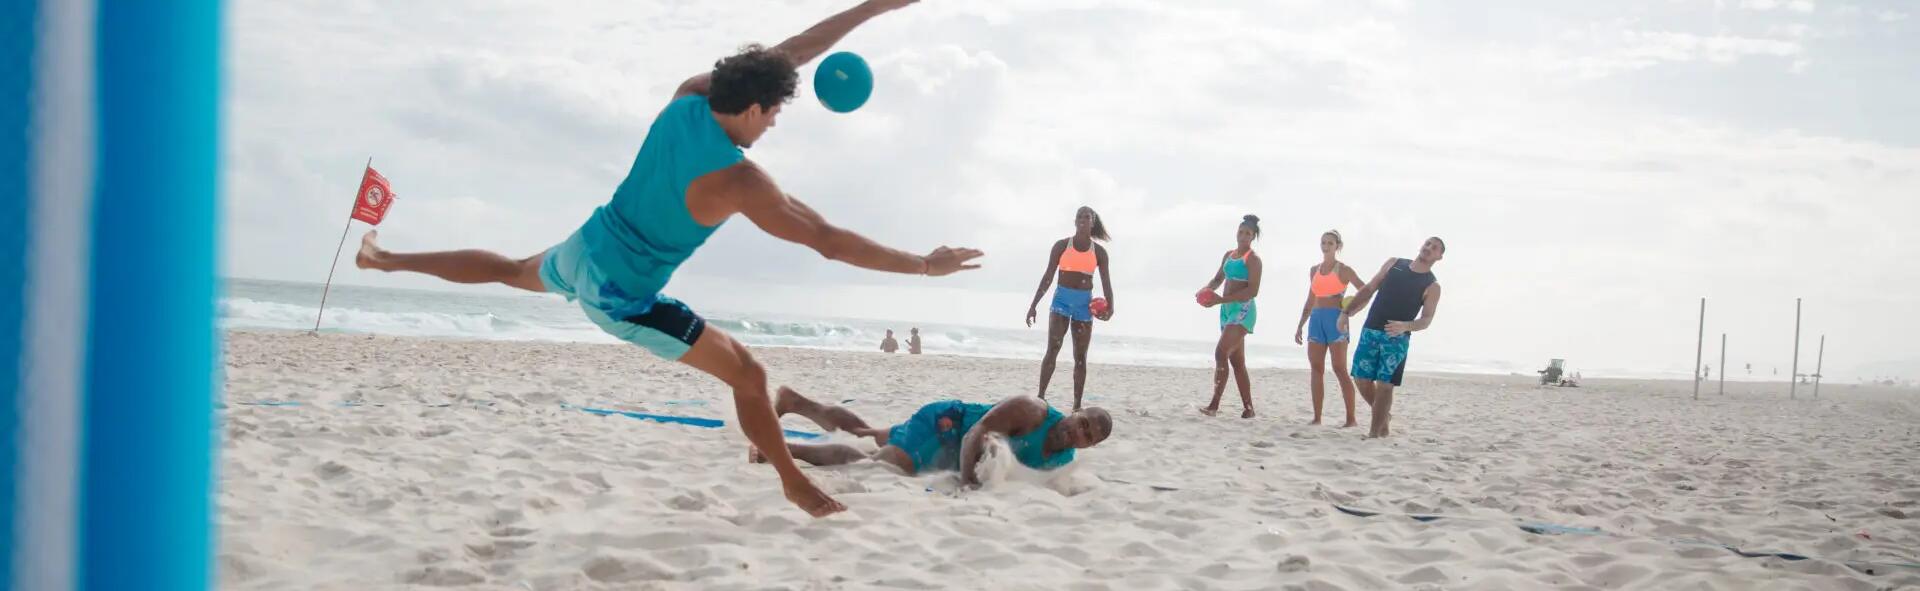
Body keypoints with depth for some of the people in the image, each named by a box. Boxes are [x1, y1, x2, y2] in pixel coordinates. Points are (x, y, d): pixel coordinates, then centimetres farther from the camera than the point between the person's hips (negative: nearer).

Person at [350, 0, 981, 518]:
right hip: (621, 300, -7)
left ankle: (386, 259, 49)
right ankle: (794, 483, 10)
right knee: (748, 374, 1)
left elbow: (780, 55, -4)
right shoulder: (738, 180, -29)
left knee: (511, 271, 36)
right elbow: (831, 241, -28)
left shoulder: (687, 97, -11)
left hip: (581, 251, 7)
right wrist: (924, 265, -22)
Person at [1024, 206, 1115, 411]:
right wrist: (1034, 305, -2)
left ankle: (1077, 406, 5)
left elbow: (1106, 282, 1)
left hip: (1085, 304, 2)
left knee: (1080, 357, 3)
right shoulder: (1062, 246, 1)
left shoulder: (1099, 252, 5)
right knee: (1052, 349, -16)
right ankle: (1040, 397, -16)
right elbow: (1048, 276, 2)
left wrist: (1110, 306, -17)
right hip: (1062, 299, -2)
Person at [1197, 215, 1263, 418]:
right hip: (1227, 310, 9)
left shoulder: (1253, 259, -7)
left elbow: (1252, 291, -16)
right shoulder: (1229, 255, 16)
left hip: (1243, 310, -9)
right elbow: (1218, 279, 25)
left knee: (1221, 352, -21)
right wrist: (1205, 290, 1)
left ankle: (1214, 404, -26)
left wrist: (1222, 299, -22)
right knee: (1237, 361, 10)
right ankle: (1248, 408, 16)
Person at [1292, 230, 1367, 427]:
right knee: (1316, 368, 1)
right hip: (1316, 319, 6)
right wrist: (1300, 325, 17)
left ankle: (1351, 418, -7)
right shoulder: (1314, 270, 15)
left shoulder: (1343, 270, 0)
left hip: (1335, 319, -6)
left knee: (1340, 369, -9)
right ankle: (1317, 417, 3)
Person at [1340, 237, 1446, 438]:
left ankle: (1375, 433, -3)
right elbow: (1368, 290, 14)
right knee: (1362, 379, 3)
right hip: (1371, 331, 4)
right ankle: (1384, 416, 24)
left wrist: (1405, 326, -28)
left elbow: (1426, 320, -7)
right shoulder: (1394, 264, 10)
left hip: (1397, 338, -4)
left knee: (1384, 385, -9)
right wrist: (1346, 312, 6)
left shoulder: (1432, 286, -1)